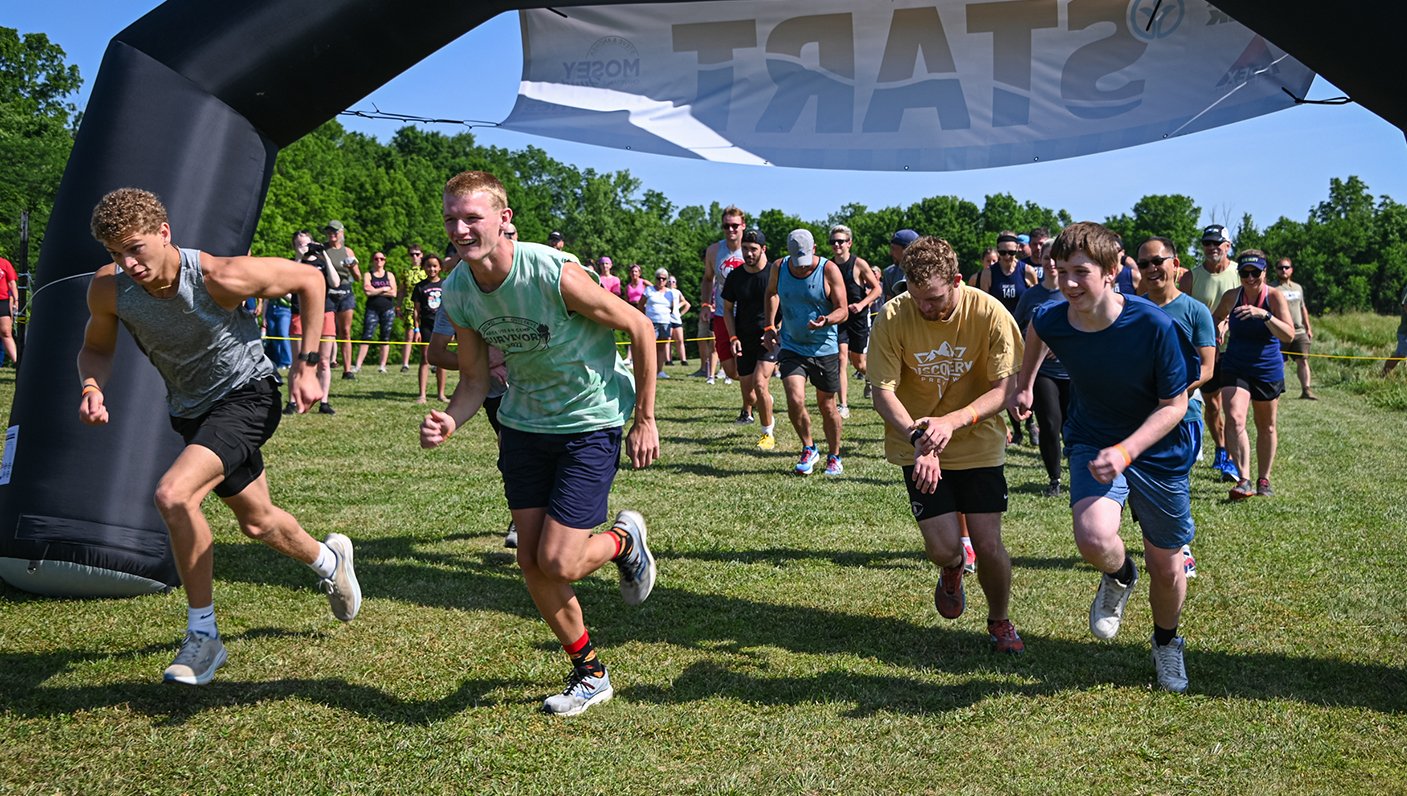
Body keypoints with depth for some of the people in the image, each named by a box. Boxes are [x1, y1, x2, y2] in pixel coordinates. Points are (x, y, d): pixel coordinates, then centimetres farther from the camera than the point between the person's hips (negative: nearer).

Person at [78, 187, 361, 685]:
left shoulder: (220, 277, -29)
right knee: (256, 522, 18)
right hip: (191, 410, 6)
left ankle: (202, 634, -9)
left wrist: (307, 366, -15)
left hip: (247, 396, -6)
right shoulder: (108, 290, -17)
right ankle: (328, 559, 50)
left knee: (173, 495, -26)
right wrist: (92, 388, -19)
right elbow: (96, 348, 4)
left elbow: (310, 280, -15)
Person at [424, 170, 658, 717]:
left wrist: (645, 420, -10)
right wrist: (448, 422, -21)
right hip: (523, 424, 6)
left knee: (558, 563, -12)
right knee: (531, 563, 6)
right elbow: (475, 380, 2)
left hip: (591, 422, -6)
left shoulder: (556, 273, -26)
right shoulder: (457, 292, -9)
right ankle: (590, 672, 26)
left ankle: (624, 541, 23)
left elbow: (639, 327, -15)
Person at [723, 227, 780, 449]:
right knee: (748, 392, 7)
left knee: (760, 383, -20)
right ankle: (769, 419, 37)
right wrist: (733, 338, -1)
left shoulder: (774, 274, -7)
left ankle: (768, 433, -3)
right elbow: (728, 309, 10)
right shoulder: (734, 277, 2)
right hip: (745, 340, 4)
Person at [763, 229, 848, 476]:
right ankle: (808, 450, 11)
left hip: (824, 348, -2)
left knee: (827, 405, 6)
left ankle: (834, 456, 27)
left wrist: (826, 320, -32)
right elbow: (771, 294, 19)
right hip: (791, 347, 2)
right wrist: (769, 327, 10)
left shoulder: (829, 270, -11)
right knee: (795, 400, -14)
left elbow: (842, 310, -11)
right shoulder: (779, 268, -3)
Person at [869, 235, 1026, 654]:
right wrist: (918, 438, -32)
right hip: (918, 447, 0)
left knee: (988, 544, -3)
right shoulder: (894, 317, -16)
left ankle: (999, 621, 28)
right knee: (942, 546, -10)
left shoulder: (989, 314, -16)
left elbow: (1005, 389, -14)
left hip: (979, 443, 0)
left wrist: (951, 421, -31)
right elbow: (883, 393, -14)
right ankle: (953, 569, 30)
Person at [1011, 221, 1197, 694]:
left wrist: (1125, 451, -32)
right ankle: (1119, 576, 11)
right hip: (1092, 442, 1)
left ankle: (1166, 643, 45)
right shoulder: (1051, 320, -18)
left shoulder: (1153, 325, -27)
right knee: (1094, 540, -28)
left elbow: (1174, 405, -18)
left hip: (1157, 450, -1)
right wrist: (1025, 385, 16)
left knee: (1166, 568, 12)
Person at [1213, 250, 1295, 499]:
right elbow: (1215, 319, 17)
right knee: (1234, 419, -20)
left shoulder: (1274, 297, -12)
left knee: (1266, 427, 12)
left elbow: (1289, 335, -24)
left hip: (1268, 370, 0)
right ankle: (1244, 480, -19)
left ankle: (1264, 479, 28)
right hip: (1235, 369, 1)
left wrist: (1264, 315, -37)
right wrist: (1220, 326, -5)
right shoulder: (1231, 297, -5)